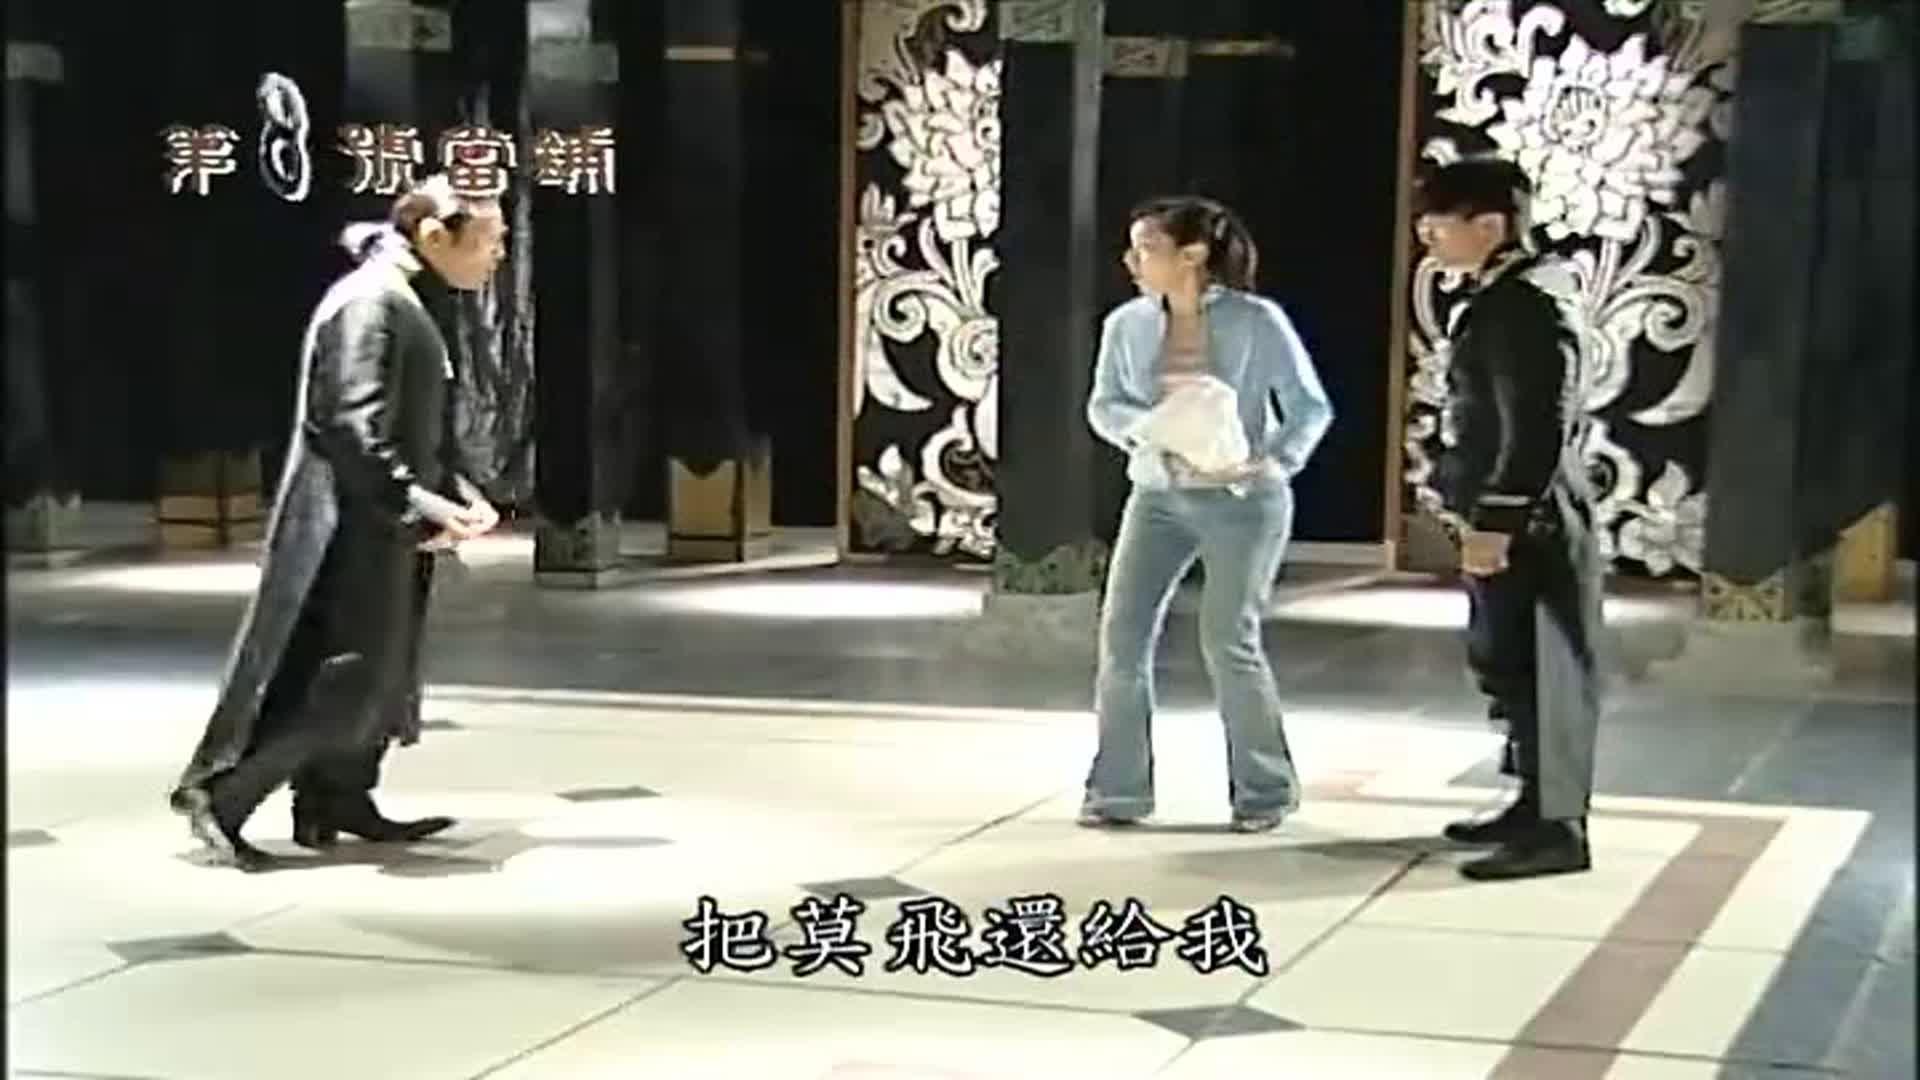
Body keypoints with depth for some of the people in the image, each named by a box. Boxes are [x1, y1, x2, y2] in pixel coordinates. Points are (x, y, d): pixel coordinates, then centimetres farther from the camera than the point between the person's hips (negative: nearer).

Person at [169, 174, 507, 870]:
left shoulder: (412, 307, 14)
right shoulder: (369, 302, -17)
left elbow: (427, 427, 17)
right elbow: (352, 426, -24)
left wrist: (463, 491, 3)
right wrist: (419, 502, -27)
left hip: (384, 521, 10)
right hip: (352, 520, -10)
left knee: (381, 670, 14)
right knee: (351, 673, -9)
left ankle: (339, 801, 23)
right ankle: (218, 790, -4)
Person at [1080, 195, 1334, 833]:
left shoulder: (1257, 322, -12)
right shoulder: (1127, 324, -2)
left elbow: (1311, 409, -7)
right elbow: (1103, 405, 5)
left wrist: (1274, 462, -25)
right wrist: (1143, 424, -17)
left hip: (1242, 499, -4)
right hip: (1158, 495, 4)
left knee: (1229, 641, -7)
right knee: (1122, 632, -5)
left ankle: (1265, 788, 11)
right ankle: (1118, 788, 6)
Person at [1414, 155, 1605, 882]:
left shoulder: (1527, 305, -19)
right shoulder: (1503, 298, 13)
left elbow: (1538, 430, -23)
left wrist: (1493, 523, -23)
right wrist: (1473, 511, 23)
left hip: (1528, 526, -10)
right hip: (1508, 521, 10)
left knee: (1539, 672, -5)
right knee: (1508, 668, 17)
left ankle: (1559, 828, 1)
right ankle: (1537, 806, 27)